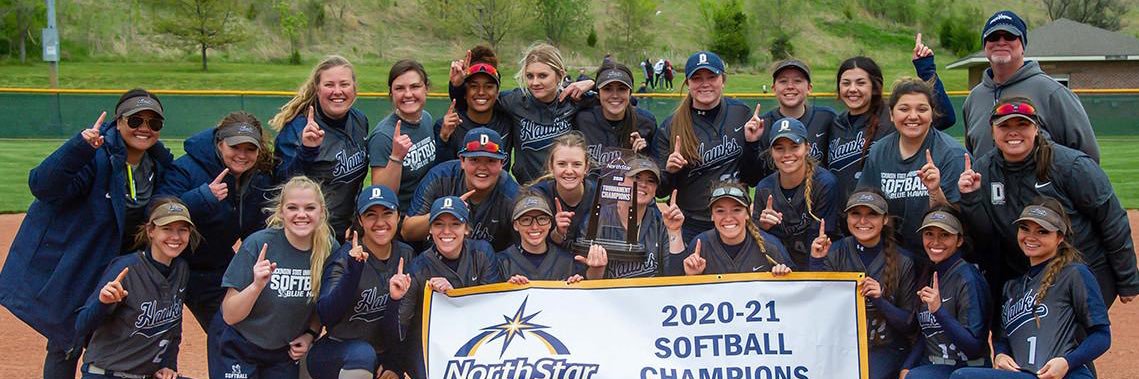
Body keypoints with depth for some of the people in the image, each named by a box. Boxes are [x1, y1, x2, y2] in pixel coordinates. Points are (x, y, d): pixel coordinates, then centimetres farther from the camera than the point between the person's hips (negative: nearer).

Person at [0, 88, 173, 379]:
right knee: (66, 344, 1)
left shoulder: (159, 162, -2)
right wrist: (79, 146, -49)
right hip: (64, 264, -6)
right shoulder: (96, 153, -23)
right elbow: (43, 186, -35)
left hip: (109, 264, 6)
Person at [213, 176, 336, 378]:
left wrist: (310, 334, -7)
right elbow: (229, 316, -19)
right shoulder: (258, 244, -21)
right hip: (238, 347, -3)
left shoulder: (330, 250, -12)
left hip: (285, 350, 3)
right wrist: (257, 285, -34)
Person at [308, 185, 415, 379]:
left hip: (383, 354, 4)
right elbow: (326, 316, -26)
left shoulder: (406, 256, 1)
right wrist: (352, 273, -36)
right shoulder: (345, 257, -12)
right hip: (336, 352, -4)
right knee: (362, 353, -34)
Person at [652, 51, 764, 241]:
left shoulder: (741, 113, 0)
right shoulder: (671, 127, -6)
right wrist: (669, 171, -21)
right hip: (690, 227, -2)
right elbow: (659, 191, -1)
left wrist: (752, 143, -8)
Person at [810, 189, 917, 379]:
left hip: (884, 349, -1)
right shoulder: (836, 252, -1)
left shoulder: (902, 261, -2)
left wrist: (880, 301, -17)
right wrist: (816, 262, -16)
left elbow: (908, 323, 1)